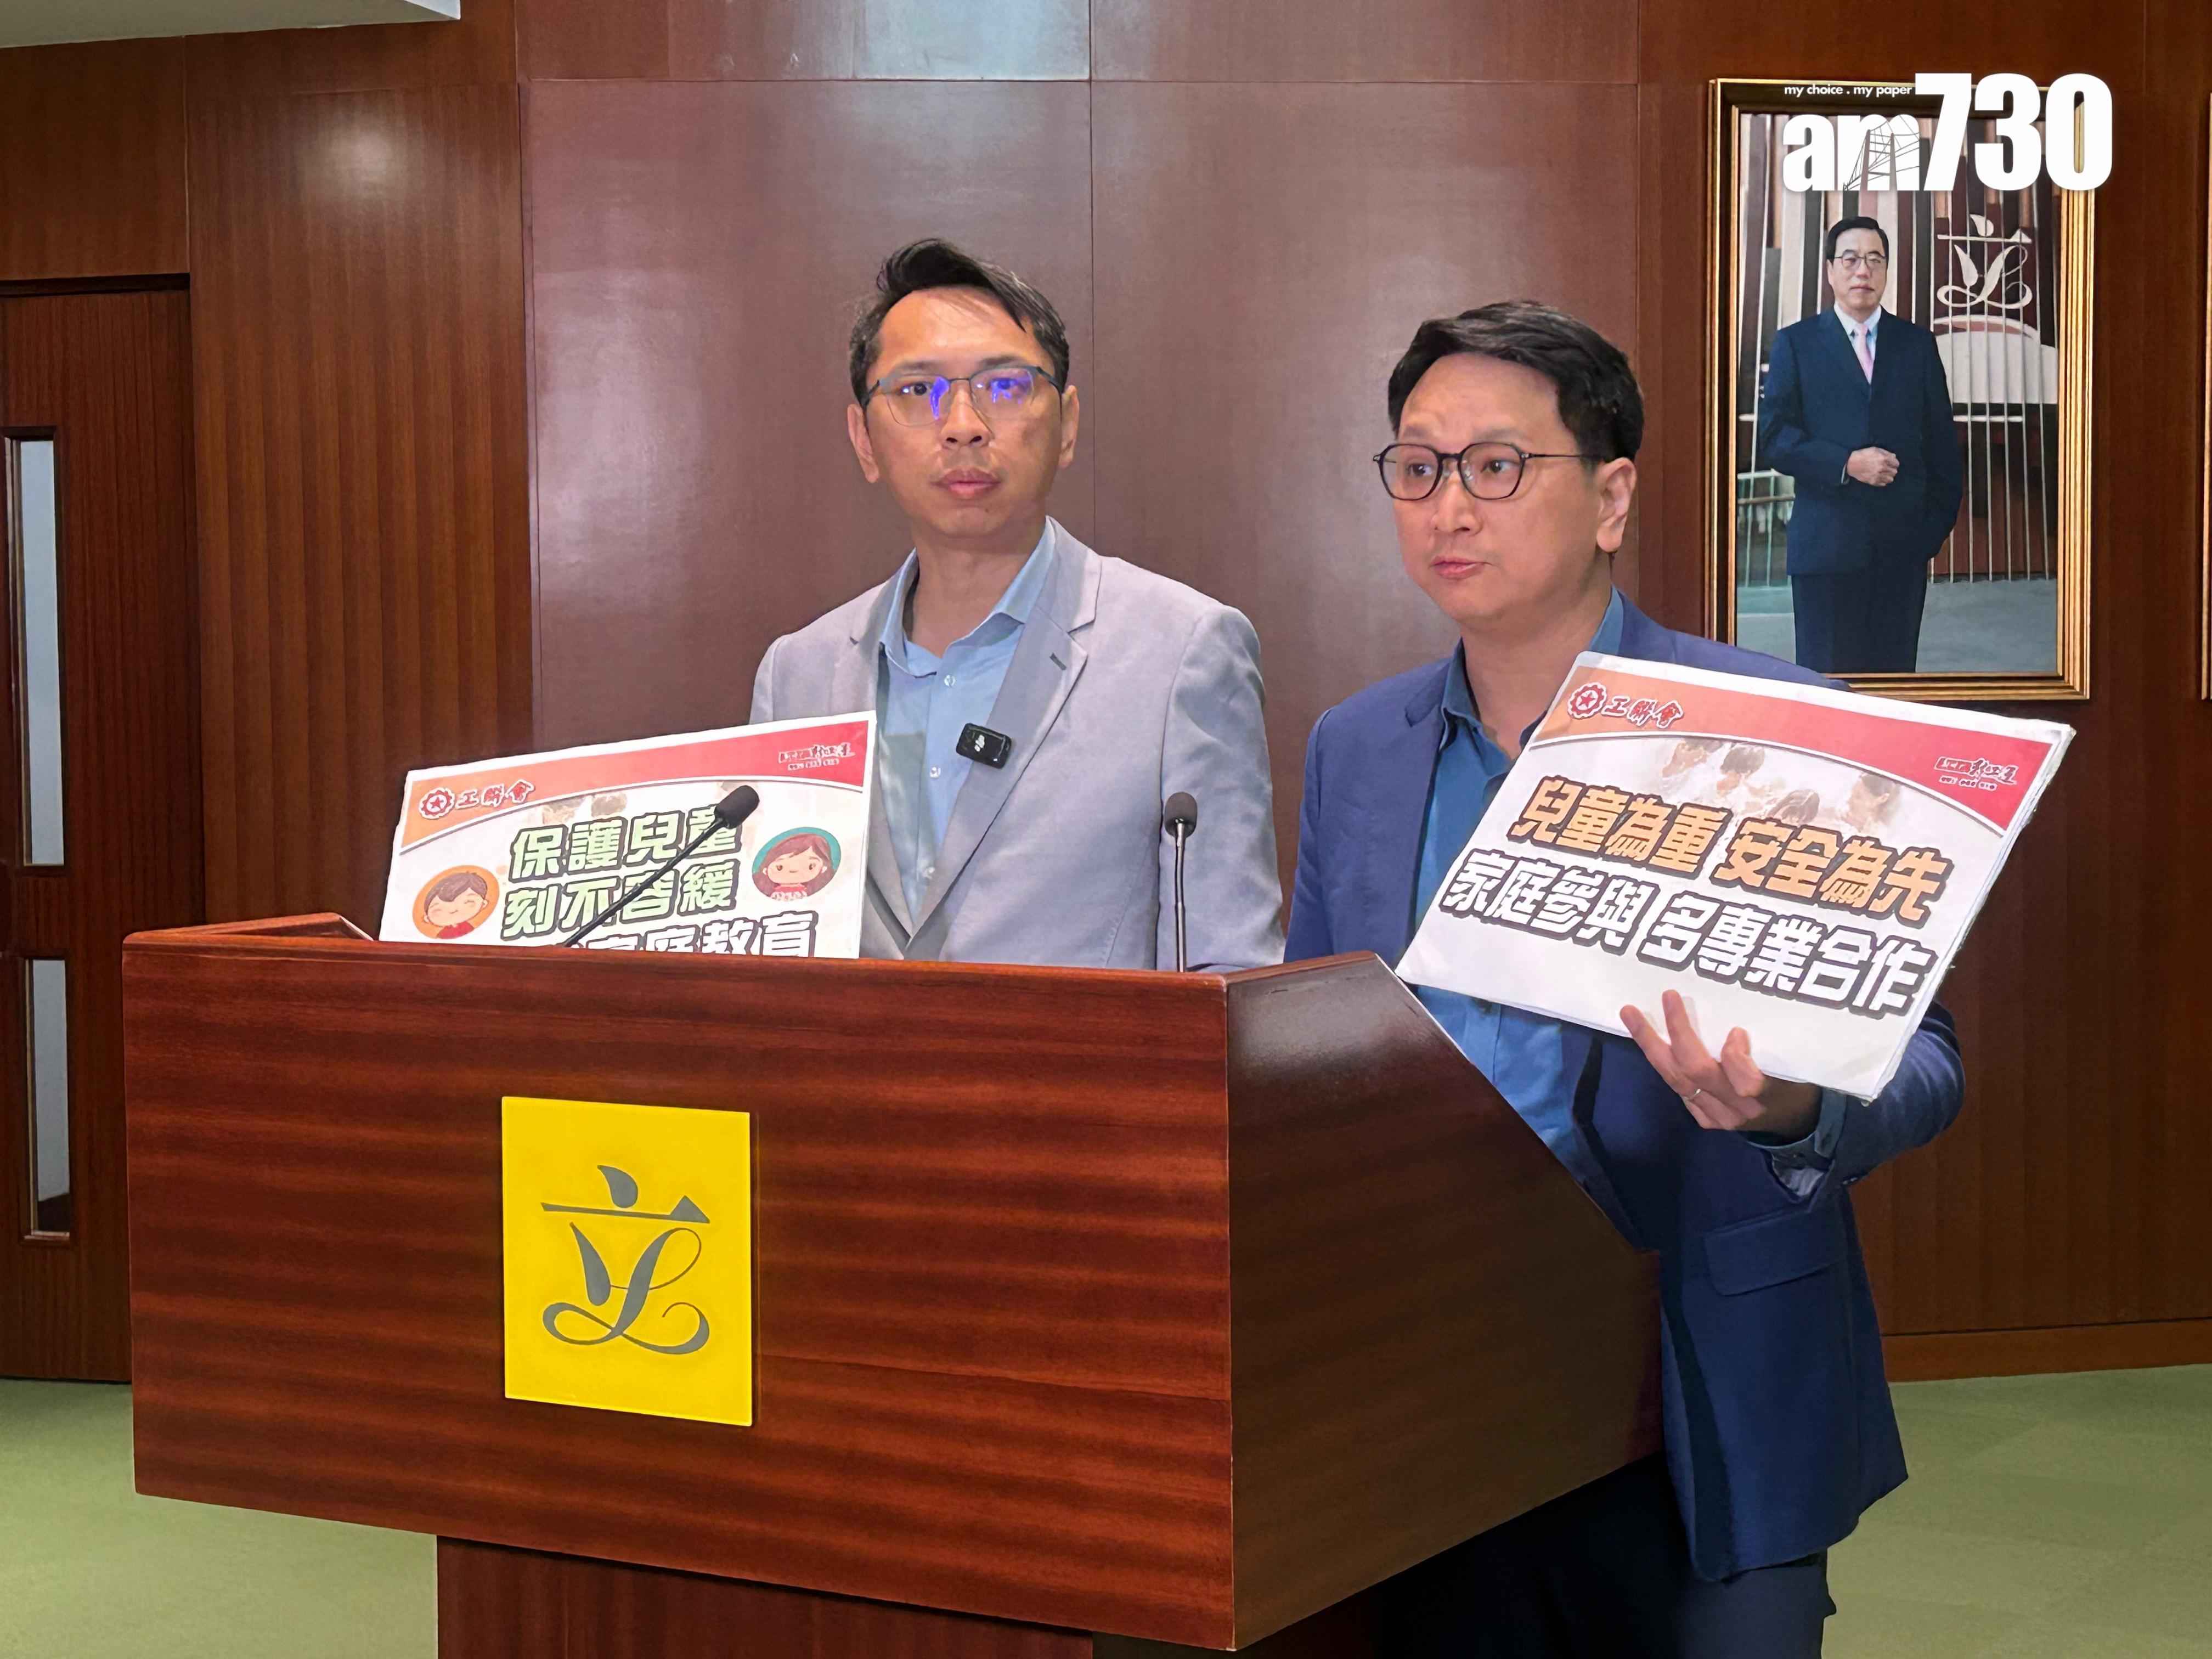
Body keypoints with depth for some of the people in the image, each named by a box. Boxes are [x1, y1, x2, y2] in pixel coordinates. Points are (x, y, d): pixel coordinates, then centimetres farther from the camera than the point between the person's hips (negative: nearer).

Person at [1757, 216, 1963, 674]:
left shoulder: (1917, 343, 13)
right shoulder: (1796, 343, 7)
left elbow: (1942, 442, 13)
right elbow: (1772, 437, -3)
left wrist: (1939, 522, 4)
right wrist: (1846, 464, -14)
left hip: (1903, 545, 2)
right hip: (1827, 545, -2)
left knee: (1895, 669, 4)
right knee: (1827, 676, -3)